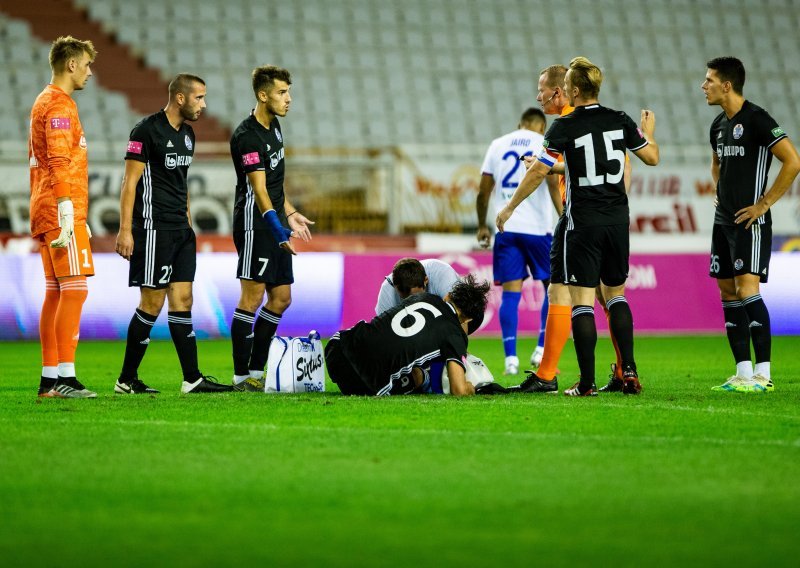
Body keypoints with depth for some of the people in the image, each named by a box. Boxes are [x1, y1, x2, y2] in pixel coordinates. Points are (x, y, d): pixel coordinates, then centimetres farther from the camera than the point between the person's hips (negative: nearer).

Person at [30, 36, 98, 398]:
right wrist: (66, 213, -23)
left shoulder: (45, 102, 20)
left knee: (56, 292, 9)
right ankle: (65, 377, -16)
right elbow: (60, 164, -19)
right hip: (62, 211, -10)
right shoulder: (59, 104, -11)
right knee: (75, 289, -12)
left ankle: (50, 378, 8)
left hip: (46, 214, 10)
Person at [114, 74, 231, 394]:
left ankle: (192, 379, 4)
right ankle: (126, 380, 3)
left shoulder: (186, 134, 15)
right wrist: (125, 230, -17)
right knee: (152, 304, -6)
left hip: (180, 230, 8)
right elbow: (130, 182, -12)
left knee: (182, 301, 5)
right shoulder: (147, 131, -11)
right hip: (153, 229, -8)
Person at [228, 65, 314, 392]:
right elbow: (259, 190, -23)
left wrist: (291, 215, 24)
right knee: (252, 298, -9)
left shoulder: (274, 126, 13)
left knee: (281, 298, 9)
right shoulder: (248, 137, -17)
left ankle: (256, 371, 15)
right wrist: (279, 230, -30)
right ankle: (241, 377, -7)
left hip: (275, 224, 10)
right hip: (255, 226, -10)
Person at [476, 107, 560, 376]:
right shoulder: (544, 143, 2)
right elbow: (553, 184, -11)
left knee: (510, 293, 2)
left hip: (506, 229, 3)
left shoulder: (498, 144, 13)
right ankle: (542, 350, 5)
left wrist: (482, 226, 21)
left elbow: (483, 191, 12)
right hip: (537, 228, -3)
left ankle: (510, 358, -6)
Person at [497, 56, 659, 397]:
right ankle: (629, 370, 7)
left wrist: (509, 208, 4)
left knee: (581, 300, -1)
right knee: (617, 293, 17)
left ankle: (587, 382, -4)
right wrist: (648, 133, 35)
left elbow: (538, 172, -8)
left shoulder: (564, 128, -9)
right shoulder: (620, 121, 2)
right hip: (618, 218, 4)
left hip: (583, 223, -4)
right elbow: (651, 157, 13)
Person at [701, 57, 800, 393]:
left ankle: (763, 374, -14)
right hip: (723, 220, 9)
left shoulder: (756, 120, -13)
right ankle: (744, 373, 10)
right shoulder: (719, 125, 13)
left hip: (750, 221, -9)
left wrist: (765, 203, -17)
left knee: (747, 290, -16)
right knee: (728, 293, 7)